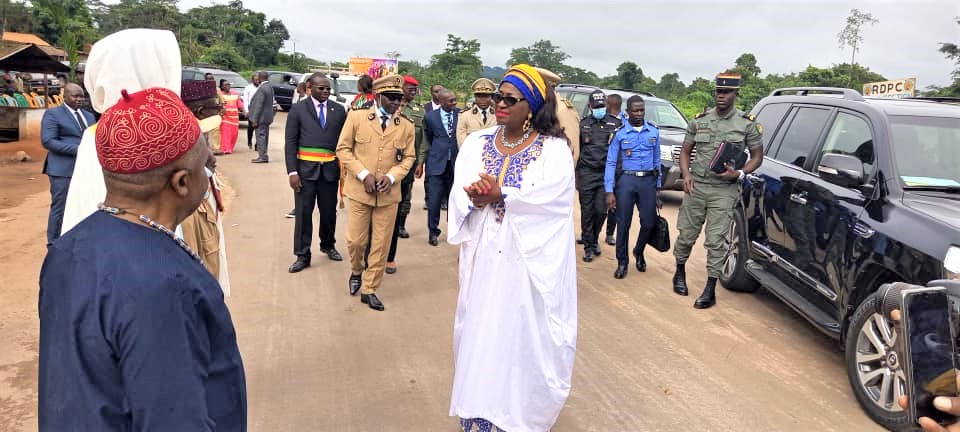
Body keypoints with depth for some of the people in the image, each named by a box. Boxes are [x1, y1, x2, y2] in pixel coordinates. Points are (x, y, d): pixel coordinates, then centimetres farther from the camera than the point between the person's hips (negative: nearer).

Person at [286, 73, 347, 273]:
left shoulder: (339, 110, 6)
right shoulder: (298, 109, 1)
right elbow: (290, 142, -2)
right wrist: (292, 171, -9)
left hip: (330, 169, 2)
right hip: (306, 168, -2)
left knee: (329, 211, 12)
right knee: (304, 212, 1)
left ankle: (328, 245, 34)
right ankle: (302, 255, 10)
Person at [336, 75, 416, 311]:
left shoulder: (406, 126, 1)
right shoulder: (357, 117, -3)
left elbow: (408, 157, 7)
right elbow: (343, 149, -1)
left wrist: (391, 177, -11)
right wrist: (364, 174, -12)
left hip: (388, 193, 1)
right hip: (360, 190, -1)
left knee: (381, 244, 5)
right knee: (355, 240, 5)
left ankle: (369, 289, 20)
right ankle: (356, 271, 37)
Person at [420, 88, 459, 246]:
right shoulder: (430, 117, 2)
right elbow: (426, 141, 9)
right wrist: (420, 162, 5)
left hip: (456, 163, 1)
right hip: (437, 163, -1)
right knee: (434, 200, 0)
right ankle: (433, 232, 14)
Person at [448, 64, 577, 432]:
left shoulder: (554, 149, -4)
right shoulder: (476, 143, 7)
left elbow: (552, 198, -18)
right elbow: (460, 195, -3)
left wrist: (500, 194, -21)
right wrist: (476, 198, -24)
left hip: (529, 261, -3)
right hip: (484, 257, 4)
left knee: (524, 336, 4)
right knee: (480, 331, 10)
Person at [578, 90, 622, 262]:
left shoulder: (616, 123, 5)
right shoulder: (583, 124, 10)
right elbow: (576, 150, 14)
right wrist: (575, 174, 11)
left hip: (606, 172, -1)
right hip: (587, 173, 1)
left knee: (601, 210, -2)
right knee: (587, 211, 1)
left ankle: (594, 239, 24)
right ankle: (588, 246, 11)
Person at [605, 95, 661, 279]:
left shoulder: (654, 132, 9)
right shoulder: (620, 133, 0)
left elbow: (657, 160, 15)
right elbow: (610, 163, -2)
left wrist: (658, 187, 13)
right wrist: (609, 191, -10)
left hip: (648, 180, 2)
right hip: (626, 180, -2)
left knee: (649, 222, 0)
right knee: (623, 224, 0)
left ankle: (639, 252, 29)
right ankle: (622, 262, 15)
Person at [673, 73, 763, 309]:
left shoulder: (746, 123, 1)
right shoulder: (699, 120, 6)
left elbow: (757, 156, 7)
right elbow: (685, 151, 12)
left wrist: (739, 173, -11)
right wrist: (686, 174, -6)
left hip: (724, 190, -2)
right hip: (696, 187, 2)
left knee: (715, 241, -3)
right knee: (686, 234, 8)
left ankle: (710, 290, 5)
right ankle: (680, 272, 32)